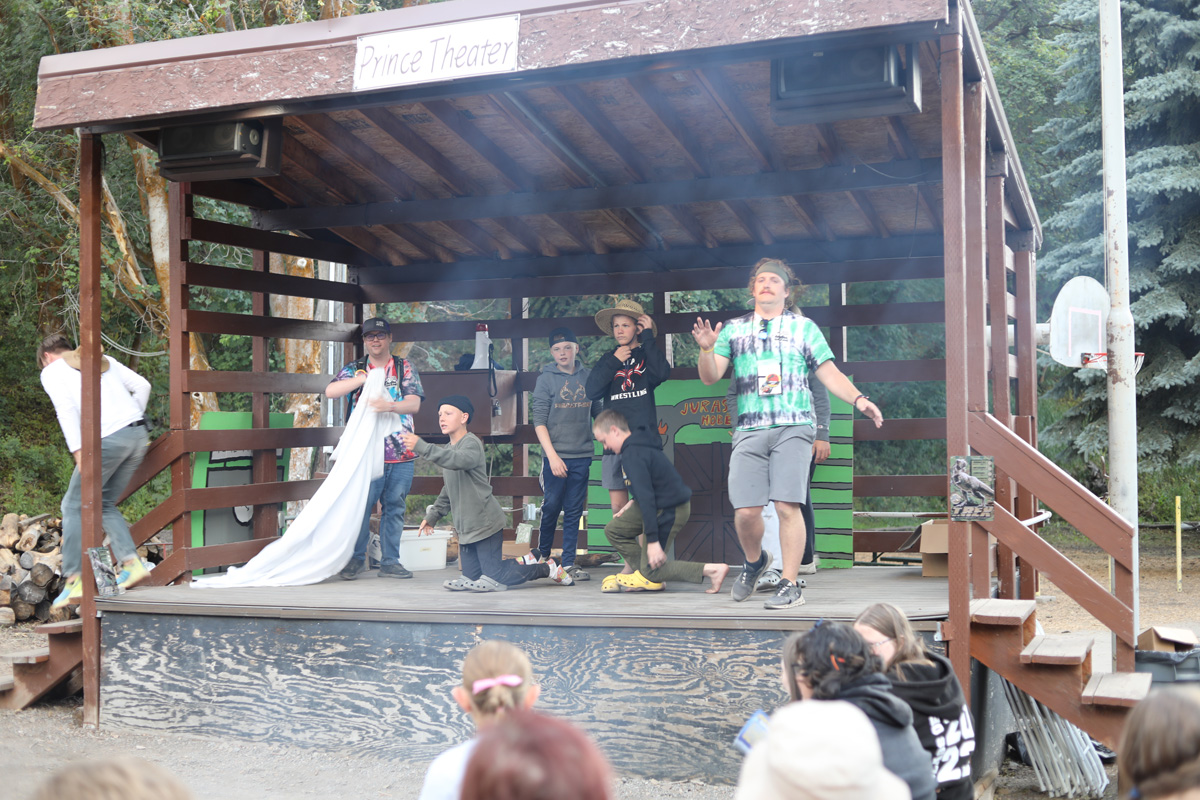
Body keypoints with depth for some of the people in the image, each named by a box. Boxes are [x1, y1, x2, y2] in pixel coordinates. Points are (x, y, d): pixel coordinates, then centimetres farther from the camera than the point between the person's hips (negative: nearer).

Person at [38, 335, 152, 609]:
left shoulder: (52, 371, 9)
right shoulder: (105, 361, 25)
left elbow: (66, 411, -7)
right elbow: (142, 385, 16)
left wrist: (79, 452, -12)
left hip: (108, 439, -6)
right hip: (138, 435, 6)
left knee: (74, 506, 6)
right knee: (105, 503, 18)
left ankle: (74, 581, 1)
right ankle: (132, 563, 5)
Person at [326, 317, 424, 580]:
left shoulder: (404, 368, 10)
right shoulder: (354, 369, 9)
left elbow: (414, 403, -2)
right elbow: (330, 391, -6)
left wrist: (390, 405, -22)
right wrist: (361, 379, -17)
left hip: (401, 453, 1)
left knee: (394, 507, 5)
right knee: (361, 506, -5)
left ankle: (390, 562, 12)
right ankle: (356, 559, 10)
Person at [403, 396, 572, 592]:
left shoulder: (471, 443, -13)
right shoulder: (448, 449, 16)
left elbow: (459, 460, -38)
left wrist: (422, 447, -44)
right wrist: (432, 515, 18)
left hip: (485, 522, -9)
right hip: (466, 527, 9)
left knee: (494, 579, -9)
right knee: (472, 577, 6)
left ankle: (547, 568, 10)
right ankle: (519, 564, 25)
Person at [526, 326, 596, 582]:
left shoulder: (588, 376, 7)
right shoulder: (546, 379, 0)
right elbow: (539, 421, -3)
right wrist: (552, 455, -11)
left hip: (582, 455, 2)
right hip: (556, 455, -2)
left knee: (574, 510, 4)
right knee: (552, 506, 2)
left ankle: (569, 563, 10)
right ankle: (542, 553, 24)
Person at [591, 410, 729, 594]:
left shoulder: (632, 455, -22)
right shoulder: (638, 446, 9)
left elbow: (646, 496, -27)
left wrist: (652, 540, -26)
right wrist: (633, 502, 14)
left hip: (669, 511, -10)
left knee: (652, 569, -2)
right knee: (614, 530, 13)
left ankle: (713, 570, -6)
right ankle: (645, 576, 12)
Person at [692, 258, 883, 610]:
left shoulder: (803, 327, 13)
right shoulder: (733, 329, 16)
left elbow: (829, 373, 9)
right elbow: (711, 376, 9)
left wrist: (858, 399, -7)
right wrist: (706, 349, -11)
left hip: (792, 427, -1)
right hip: (749, 430, 2)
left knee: (787, 506, -11)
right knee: (746, 510, -4)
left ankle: (790, 584, -3)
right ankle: (754, 561, 26)